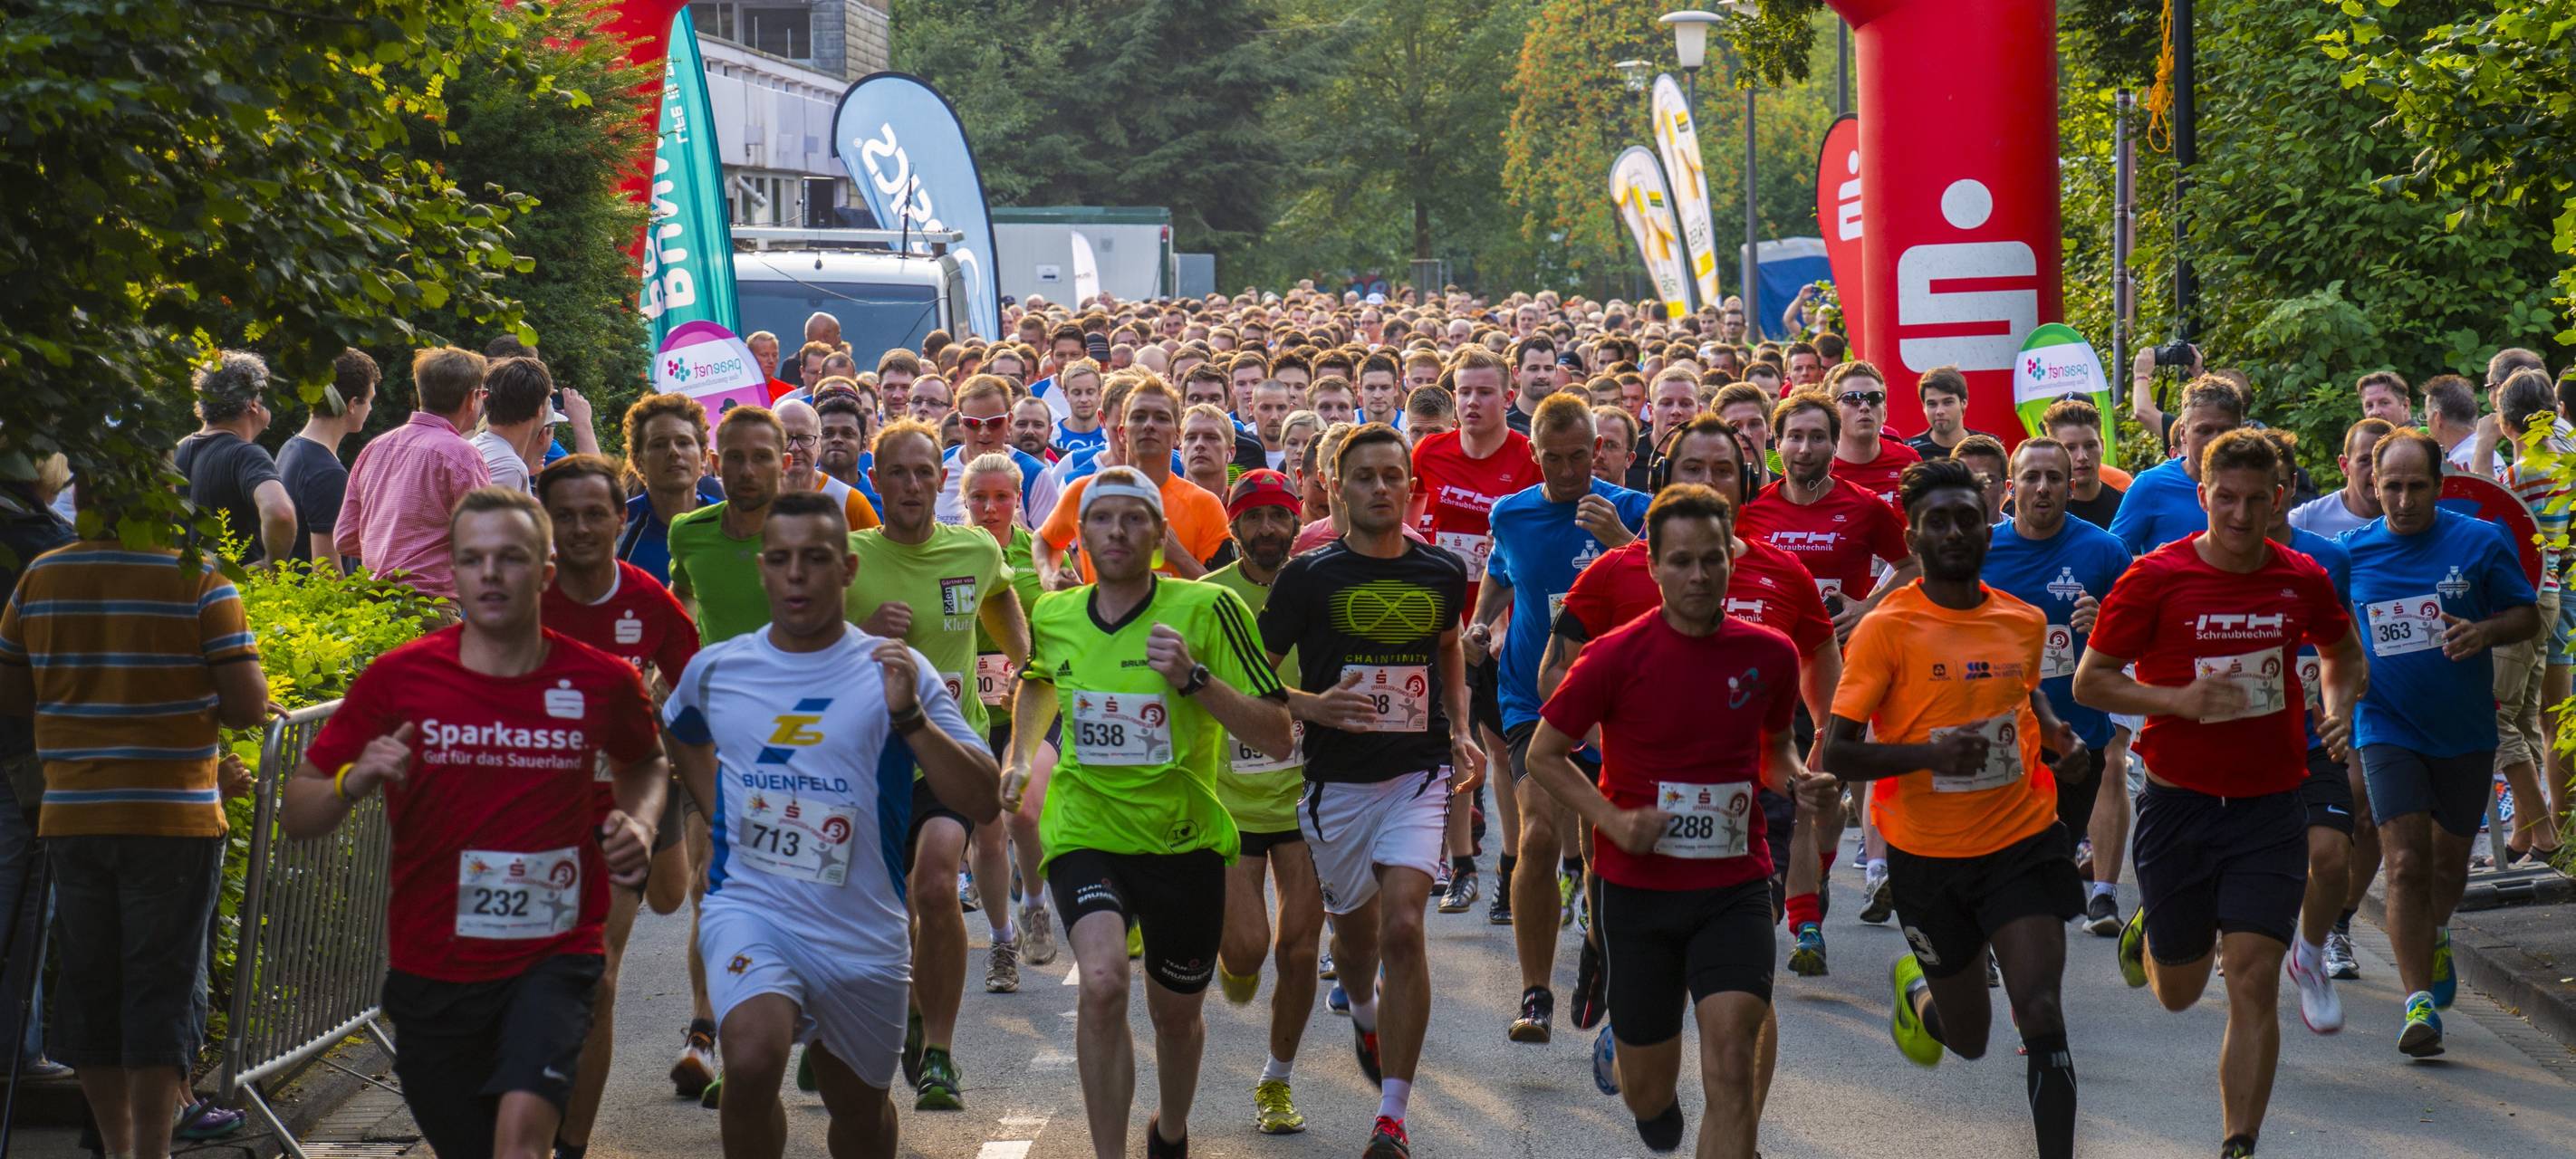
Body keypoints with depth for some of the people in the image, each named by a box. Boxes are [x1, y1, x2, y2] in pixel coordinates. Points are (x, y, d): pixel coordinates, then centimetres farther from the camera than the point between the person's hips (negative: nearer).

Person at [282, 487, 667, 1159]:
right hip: (432, 970, 2)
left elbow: (645, 761, 22)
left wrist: (639, 824, 0)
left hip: (553, 957, -2)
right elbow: (296, 814, 1)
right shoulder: (399, 679, -4)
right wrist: (353, 783, -21)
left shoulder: (601, 682, -2)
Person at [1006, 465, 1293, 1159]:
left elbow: (1277, 736, -17)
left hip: (1183, 839, 0)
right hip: (1085, 832, 0)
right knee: (1102, 980, -27)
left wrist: (1194, 678, -27)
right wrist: (1022, 754, 15)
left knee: (1177, 1014, 17)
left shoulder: (1207, 608, -13)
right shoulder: (1053, 616, -1)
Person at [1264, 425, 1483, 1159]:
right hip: (1336, 781, 0)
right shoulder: (1309, 577, -5)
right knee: (1355, 930, 16)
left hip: (1419, 775, 0)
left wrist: (1459, 733, 13)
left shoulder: (1441, 573, 4)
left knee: (1402, 928, -17)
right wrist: (1313, 706, -18)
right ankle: (1364, 1015, 55)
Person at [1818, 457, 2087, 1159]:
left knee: (2041, 1014, -15)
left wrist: (2057, 736, 4)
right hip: (1928, 855, -2)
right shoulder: (1885, 630, -12)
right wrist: (1929, 753, -29)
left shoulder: (2025, 621, 2)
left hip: (2022, 839, 2)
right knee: (1968, 1038, 14)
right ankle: (1915, 990, 48)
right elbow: (1836, 756, -14)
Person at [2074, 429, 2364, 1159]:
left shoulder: (2302, 580, 1)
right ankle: (2146, 933, 48)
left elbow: (2342, 651, 22)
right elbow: (2089, 681, -6)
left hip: (2271, 805, 1)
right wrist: (2178, 698, -21)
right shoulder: (2155, 578, -9)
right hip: (2180, 802, -1)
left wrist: (2338, 709, 1)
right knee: (2178, 992, 12)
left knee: (2255, 980, -10)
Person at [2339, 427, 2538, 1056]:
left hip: (2466, 732, 1)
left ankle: (2436, 936, 47)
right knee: (2406, 864, -12)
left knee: (2449, 862, 14)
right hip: (2388, 728, -1)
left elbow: (2528, 616, 1)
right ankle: (2419, 1001, -9)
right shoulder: (2351, 552, -2)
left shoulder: (2481, 542, -6)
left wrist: (2483, 631, -19)